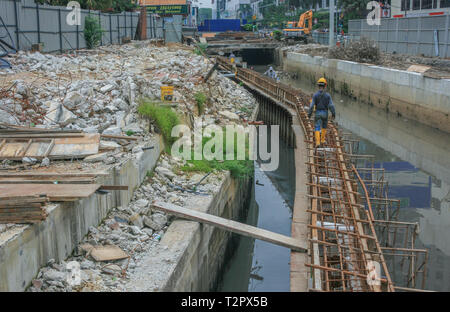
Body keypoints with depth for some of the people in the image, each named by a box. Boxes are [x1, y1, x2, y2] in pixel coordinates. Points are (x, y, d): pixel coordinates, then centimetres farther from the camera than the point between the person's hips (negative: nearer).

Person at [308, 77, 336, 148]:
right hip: (325, 113, 1)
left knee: (317, 128, 1)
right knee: (324, 127, 23)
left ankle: (318, 142, -13)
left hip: (318, 113, -1)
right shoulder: (327, 95, -10)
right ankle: (322, 140, 31)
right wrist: (333, 113, 2)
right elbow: (331, 106, -11)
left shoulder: (315, 95, -11)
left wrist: (309, 114, 0)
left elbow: (312, 106, -11)